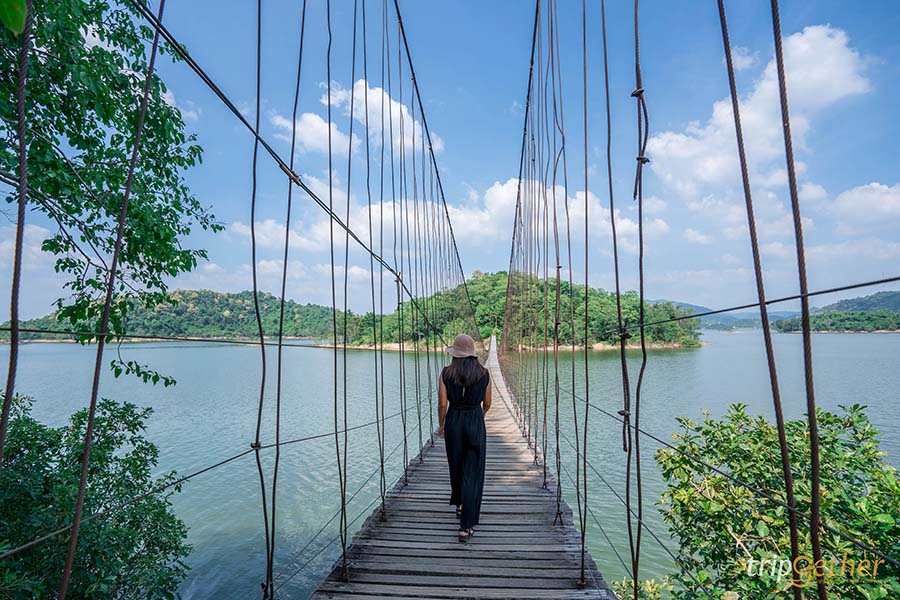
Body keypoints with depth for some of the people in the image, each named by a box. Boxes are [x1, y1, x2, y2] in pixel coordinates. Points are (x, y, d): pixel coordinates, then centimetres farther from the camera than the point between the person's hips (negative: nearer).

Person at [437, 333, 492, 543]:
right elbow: (487, 404, 4)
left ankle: (460, 504, 45)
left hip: (453, 421, 1)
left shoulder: (446, 373, -7)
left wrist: (441, 425, 8)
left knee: (456, 467, 22)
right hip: (475, 423, -1)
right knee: (472, 473, 3)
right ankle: (466, 526, 2)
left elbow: (442, 403, -8)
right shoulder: (483, 374, -5)